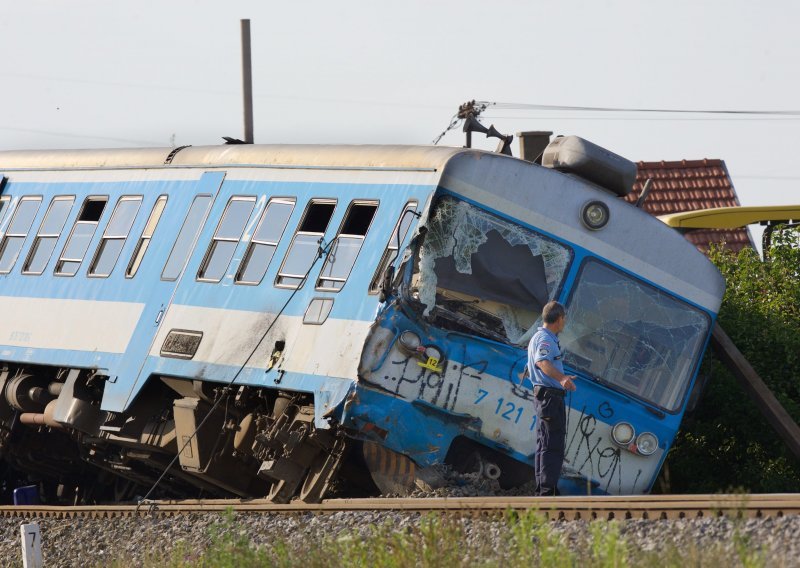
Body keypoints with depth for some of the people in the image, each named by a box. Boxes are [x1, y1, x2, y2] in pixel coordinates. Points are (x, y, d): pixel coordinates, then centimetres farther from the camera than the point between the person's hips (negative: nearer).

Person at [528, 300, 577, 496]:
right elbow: (542, 362, -35)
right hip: (551, 397, -11)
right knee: (553, 445, -13)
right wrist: (562, 378, -52)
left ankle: (542, 489, 18)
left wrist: (563, 378, 55)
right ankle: (548, 490, -18)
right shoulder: (545, 339, -14)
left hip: (543, 396, 11)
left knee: (544, 444, 14)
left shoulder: (540, 337, 21)